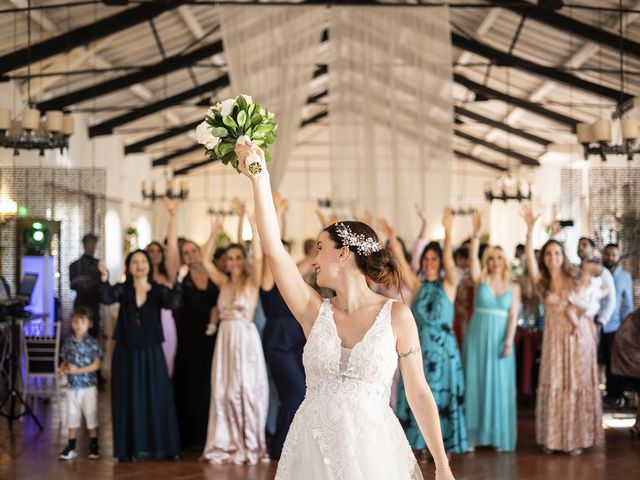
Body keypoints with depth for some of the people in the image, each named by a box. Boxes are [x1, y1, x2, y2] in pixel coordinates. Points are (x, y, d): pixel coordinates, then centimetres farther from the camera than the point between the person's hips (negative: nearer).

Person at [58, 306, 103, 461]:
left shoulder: (92, 343, -8)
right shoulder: (68, 342, 4)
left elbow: (96, 365, -12)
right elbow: (64, 361, 9)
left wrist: (78, 370, -18)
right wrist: (64, 369, -14)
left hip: (89, 385, -4)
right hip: (72, 385, 4)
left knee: (90, 413, 2)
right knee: (72, 414, 9)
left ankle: (93, 446, 14)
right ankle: (71, 446, 16)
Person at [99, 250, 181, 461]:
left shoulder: (158, 290, 1)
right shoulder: (123, 289, 0)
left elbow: (171, 303, -19)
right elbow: (107, 298, -19)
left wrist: (177, 284, -38)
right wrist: (104, 278, -37)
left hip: (151, 353, 0)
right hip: (126, 353, 0)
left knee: (156, 399, 2)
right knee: (129, 400, 3)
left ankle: (159, 446, 9)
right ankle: (130, 448, 8)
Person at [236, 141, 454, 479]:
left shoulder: (397, 316, -3)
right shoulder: (315, 311, 3)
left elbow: (419, 393, 0)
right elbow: (273, 249, -7)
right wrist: (259, 179, -12)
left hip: (371, 449, -3)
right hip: (313, 451, 3)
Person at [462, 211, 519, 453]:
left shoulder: (513, 286, 6)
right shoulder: (480, 280, 3)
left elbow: (513, 316, 0)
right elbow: (473, 258, -14)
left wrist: (508, 342, -10)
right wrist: (476, 234, -27)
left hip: (500, 339, 1)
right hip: (478, 337, 0)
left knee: (500, 386, 2)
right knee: (475, 383, 1)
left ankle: (499, 435, 8)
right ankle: (474, 434, 6)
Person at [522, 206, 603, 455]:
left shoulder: (575, 279, 2)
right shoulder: (541, 282, 1)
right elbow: (529, 257, -15)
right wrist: (530, 229, -24)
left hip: (579, 335, 0)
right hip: (554, 337, 0)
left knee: (578, 386, 2)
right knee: (553, 386, 0)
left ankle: (576, 438, 8)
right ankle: (553, 438, 7)